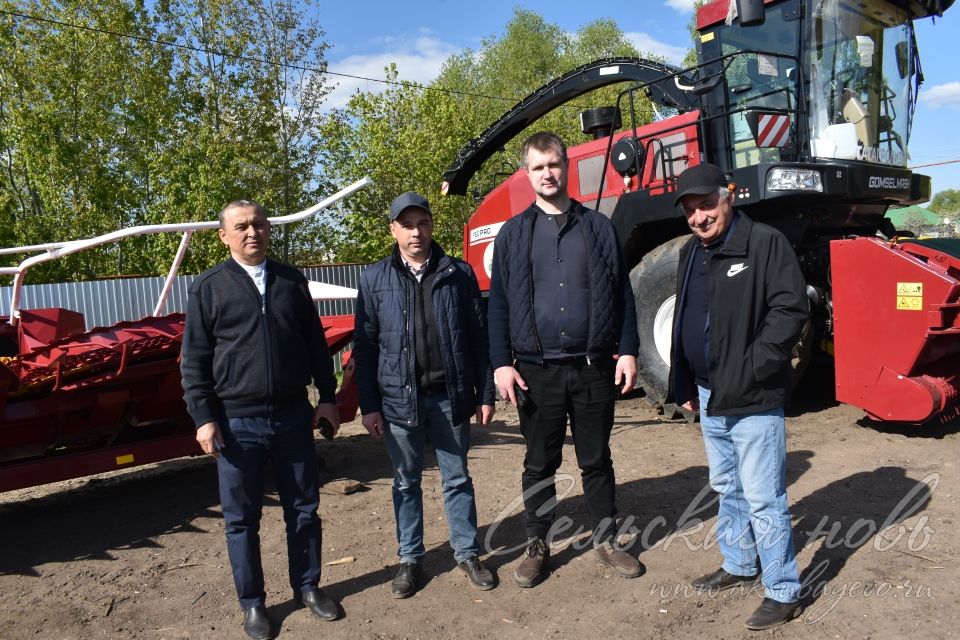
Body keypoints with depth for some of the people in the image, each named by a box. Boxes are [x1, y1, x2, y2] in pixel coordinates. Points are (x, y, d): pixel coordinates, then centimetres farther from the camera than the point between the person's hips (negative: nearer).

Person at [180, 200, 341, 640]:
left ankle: (308, 588, 30)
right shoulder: (208, 287, -1)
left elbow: (315, 343, 11)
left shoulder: (292, 281, 7)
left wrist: (327, 397, 8)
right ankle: (252, 603, 26)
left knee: (303, 508, 12)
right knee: (241, 519, 9)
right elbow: (194, 360, -2)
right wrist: (203, 417, -8)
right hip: (237, 422, -2)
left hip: (293, 416, 3)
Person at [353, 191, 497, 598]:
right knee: (406, 482, 13)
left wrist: (485, 394, 1)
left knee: (457, 478, 13)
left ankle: (467, 553, 29)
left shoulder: (459, 274, 1)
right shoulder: (375, 278, 0)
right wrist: (369, 405, -3)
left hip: (451, 396, 0)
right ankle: (410, 559, 29)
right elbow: (365, 346, 1)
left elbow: (478, 337, 3)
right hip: (400, 398, 0)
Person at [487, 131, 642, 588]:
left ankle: (606, 539, 30)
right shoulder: (513, 233, 5)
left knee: (597, 460, 13)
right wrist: (501, 363, -6)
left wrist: (627, 351, -1)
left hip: (593, 367, 1)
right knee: (539, 463, 11)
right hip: (537, 371, 0)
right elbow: (499, 304, 2)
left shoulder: (598, 227, 7)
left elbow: (621, 292, 6)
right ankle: (537, 546, 27)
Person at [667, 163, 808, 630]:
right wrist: (685, 386, 14)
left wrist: (750, 372, -18)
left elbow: (791, 309, -17)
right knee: (728, 490, 20)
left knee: (763, 499, 0)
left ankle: (782, 592, 16)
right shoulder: (691, 253, 11)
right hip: (709, 397, 8)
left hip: (753, 399, -8)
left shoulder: (765, 243, -11)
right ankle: (738, 564, 38)